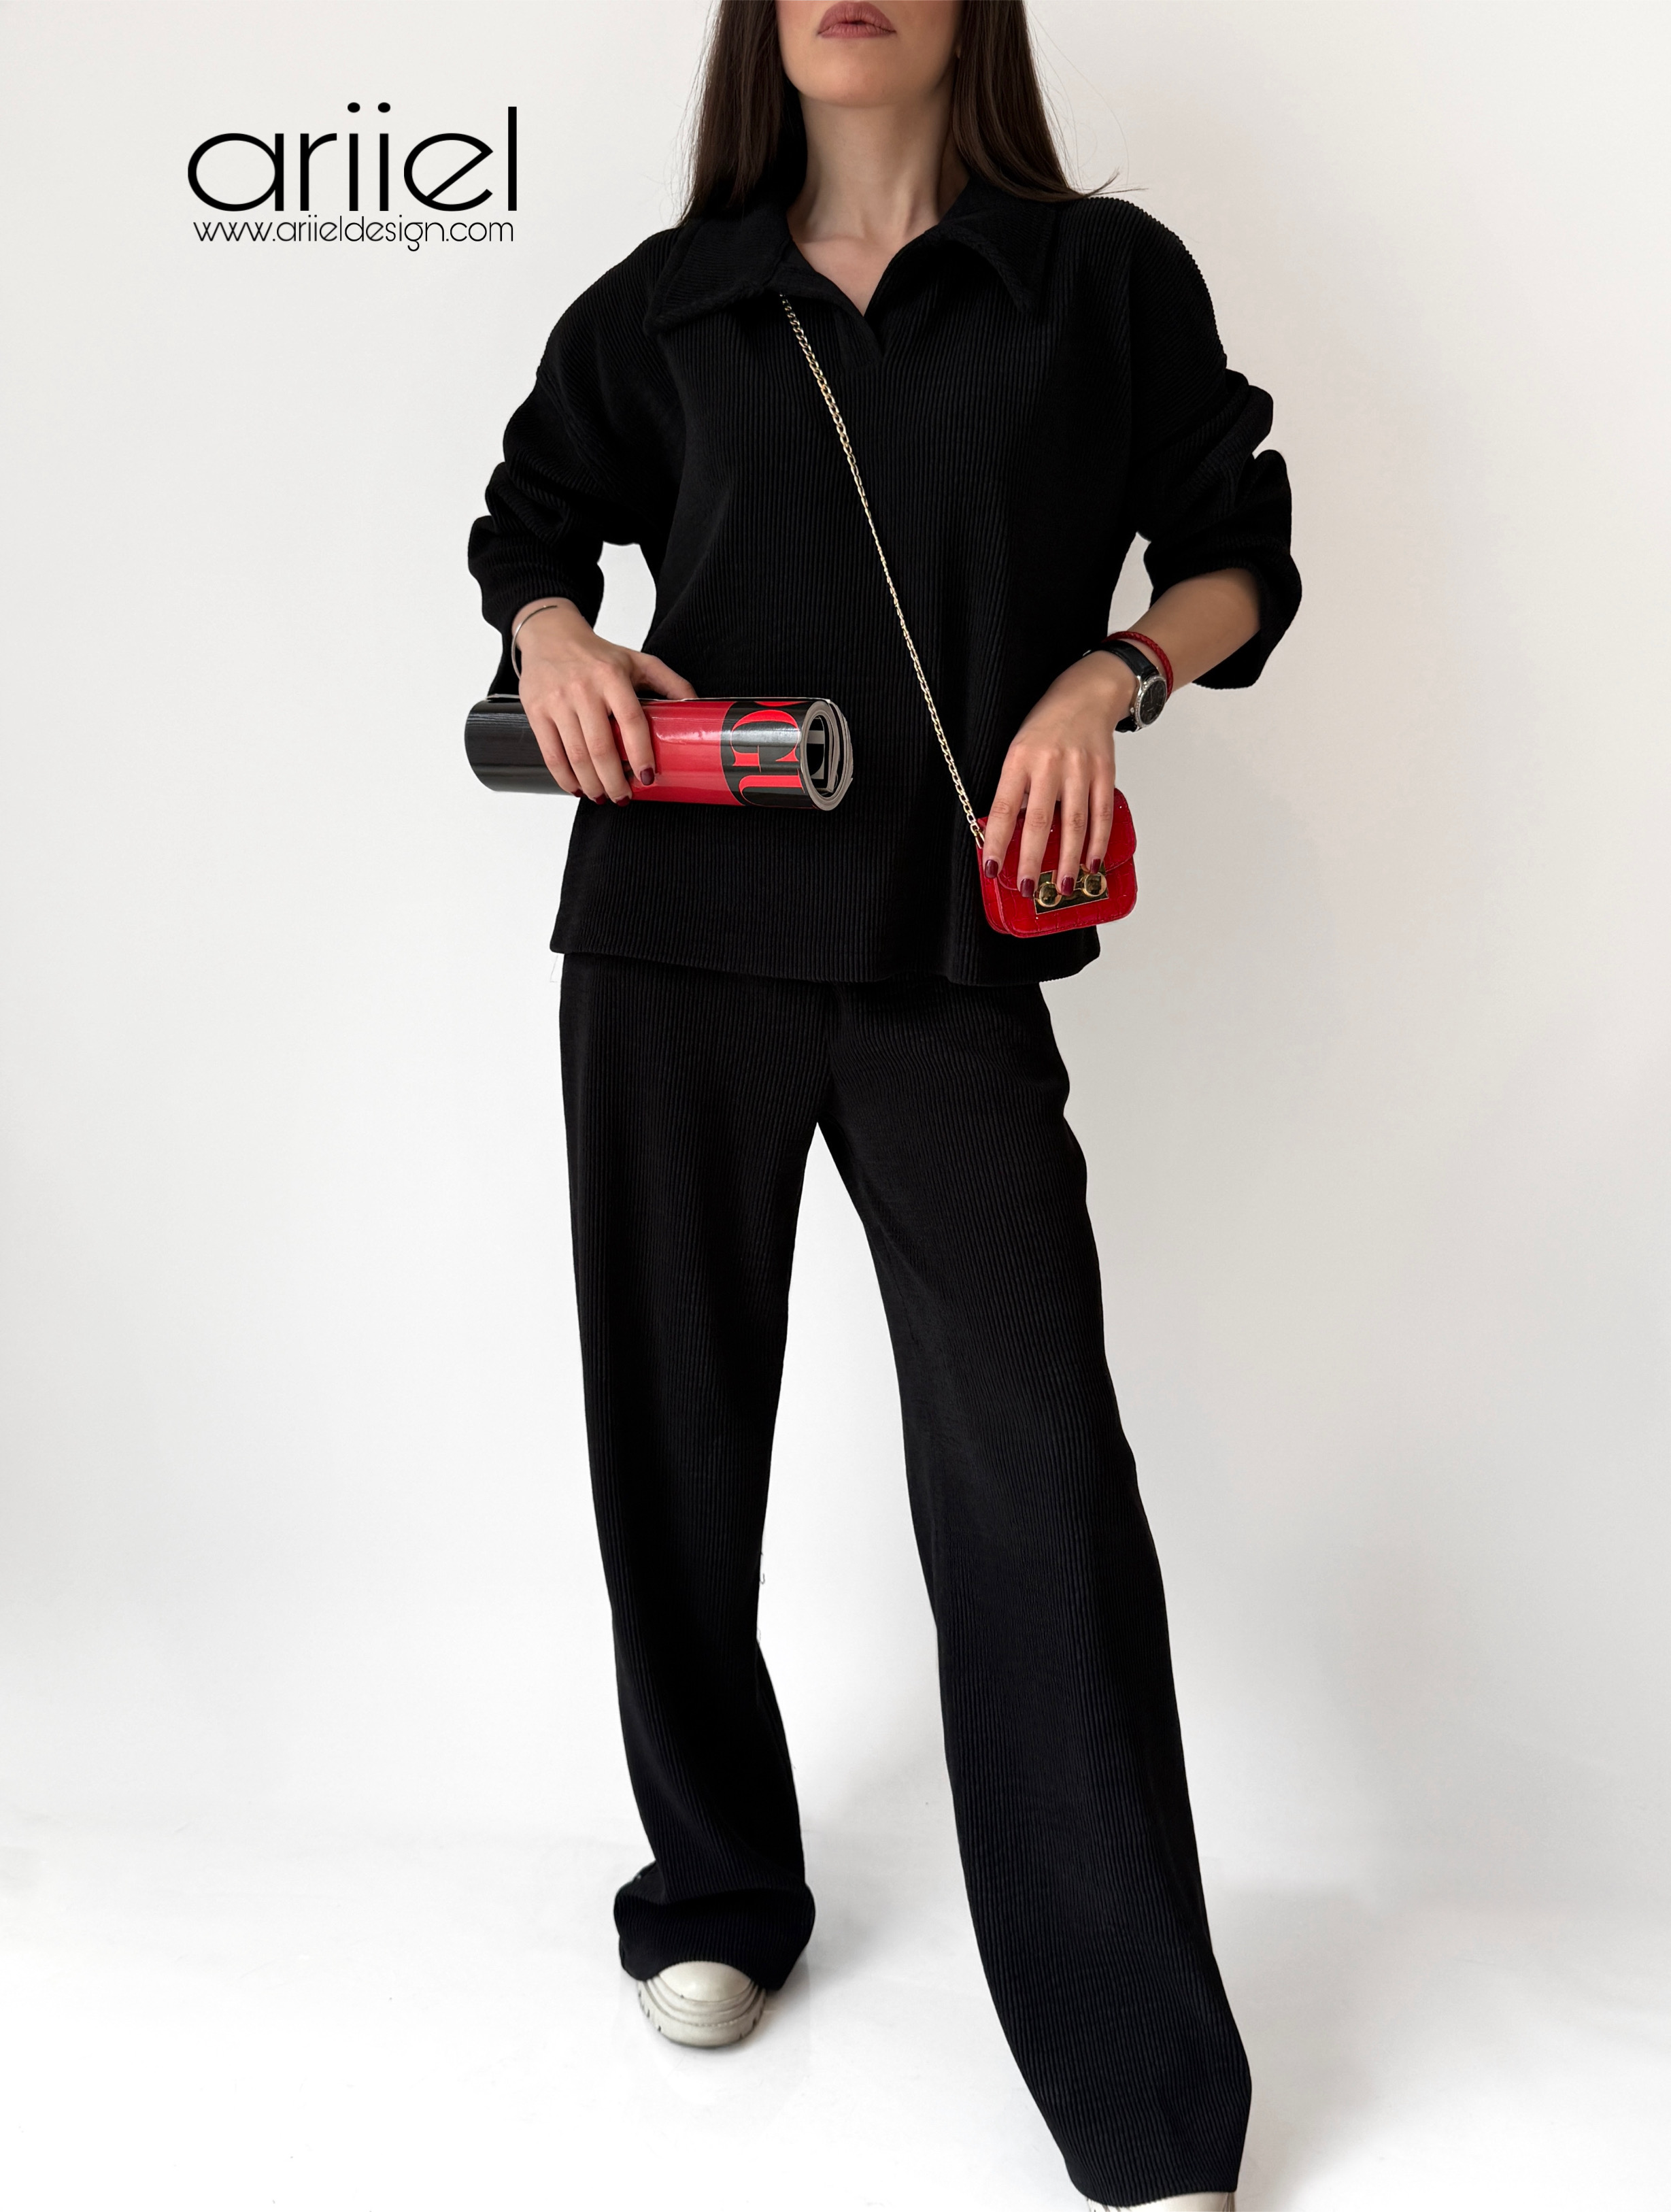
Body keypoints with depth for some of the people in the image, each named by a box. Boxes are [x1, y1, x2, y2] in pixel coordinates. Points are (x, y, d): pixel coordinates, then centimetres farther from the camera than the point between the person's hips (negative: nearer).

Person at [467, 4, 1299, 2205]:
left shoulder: (1106, 279, 6)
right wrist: (551, 635, 2)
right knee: (677, 1431, 10)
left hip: (951, 959, -2)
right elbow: (535, 511, 24)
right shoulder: (668, 306, 10)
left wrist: (1107, 671, -9)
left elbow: (1242, 558, 11)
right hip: (675, 940, 3)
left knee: (1039, 1474, -9)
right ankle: (717, 1890, 32)